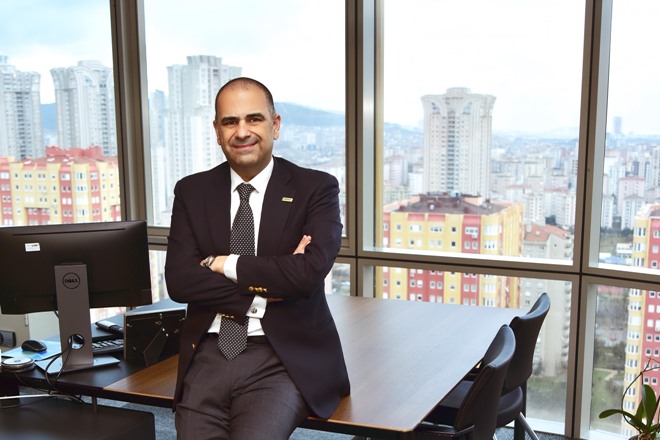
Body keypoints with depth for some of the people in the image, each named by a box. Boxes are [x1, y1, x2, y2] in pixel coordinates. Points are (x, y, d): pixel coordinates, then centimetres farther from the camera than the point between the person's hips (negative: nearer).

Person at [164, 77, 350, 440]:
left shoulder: (316, 188, 1)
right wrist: (272, 279, -10)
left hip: (284, 359, -2)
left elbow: (310, 271, -14)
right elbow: (178, 280, -3)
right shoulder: (191, 192, 9)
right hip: (208, 356, 3)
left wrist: (224, 264, -8)